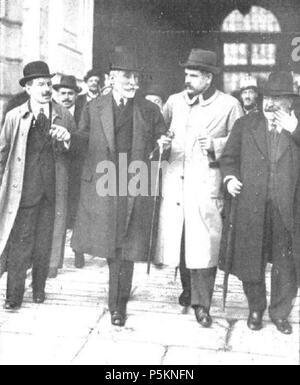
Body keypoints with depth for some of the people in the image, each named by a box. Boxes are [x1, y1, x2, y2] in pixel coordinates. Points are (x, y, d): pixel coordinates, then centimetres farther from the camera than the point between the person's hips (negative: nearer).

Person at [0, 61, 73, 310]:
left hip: (53, 189, 2)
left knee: (45, 243, 10)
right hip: (23, 189, -1)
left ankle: (39, 288, 29)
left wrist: (68, 139, -10)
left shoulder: (64, 117, 7)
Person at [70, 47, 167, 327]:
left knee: (126, 246, 5)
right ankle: (119, 296, 32)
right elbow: (83, 138, 10)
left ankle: (118, 303, 21)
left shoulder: (149, 110, 6)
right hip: (102, 185, 0)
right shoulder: (94, 108, 5)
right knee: (109, 242, 6)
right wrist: (67, 137, -11)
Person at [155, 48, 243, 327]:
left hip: (205, 184, -4)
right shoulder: (174, 101, 13)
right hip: (174, 182, 4)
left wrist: (215, 145, -12)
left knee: (203, 243, -6)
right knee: (177, 239, 9)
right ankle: (188, 289, 32)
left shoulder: (229, 105, 2)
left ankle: (201, 303, 6)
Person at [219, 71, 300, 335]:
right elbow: (229, 157, 13)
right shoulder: (245, 125, 9)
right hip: (251, 207, 1)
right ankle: (256, 308, 30)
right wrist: (229, 177, -5)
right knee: (250, 261, 10)